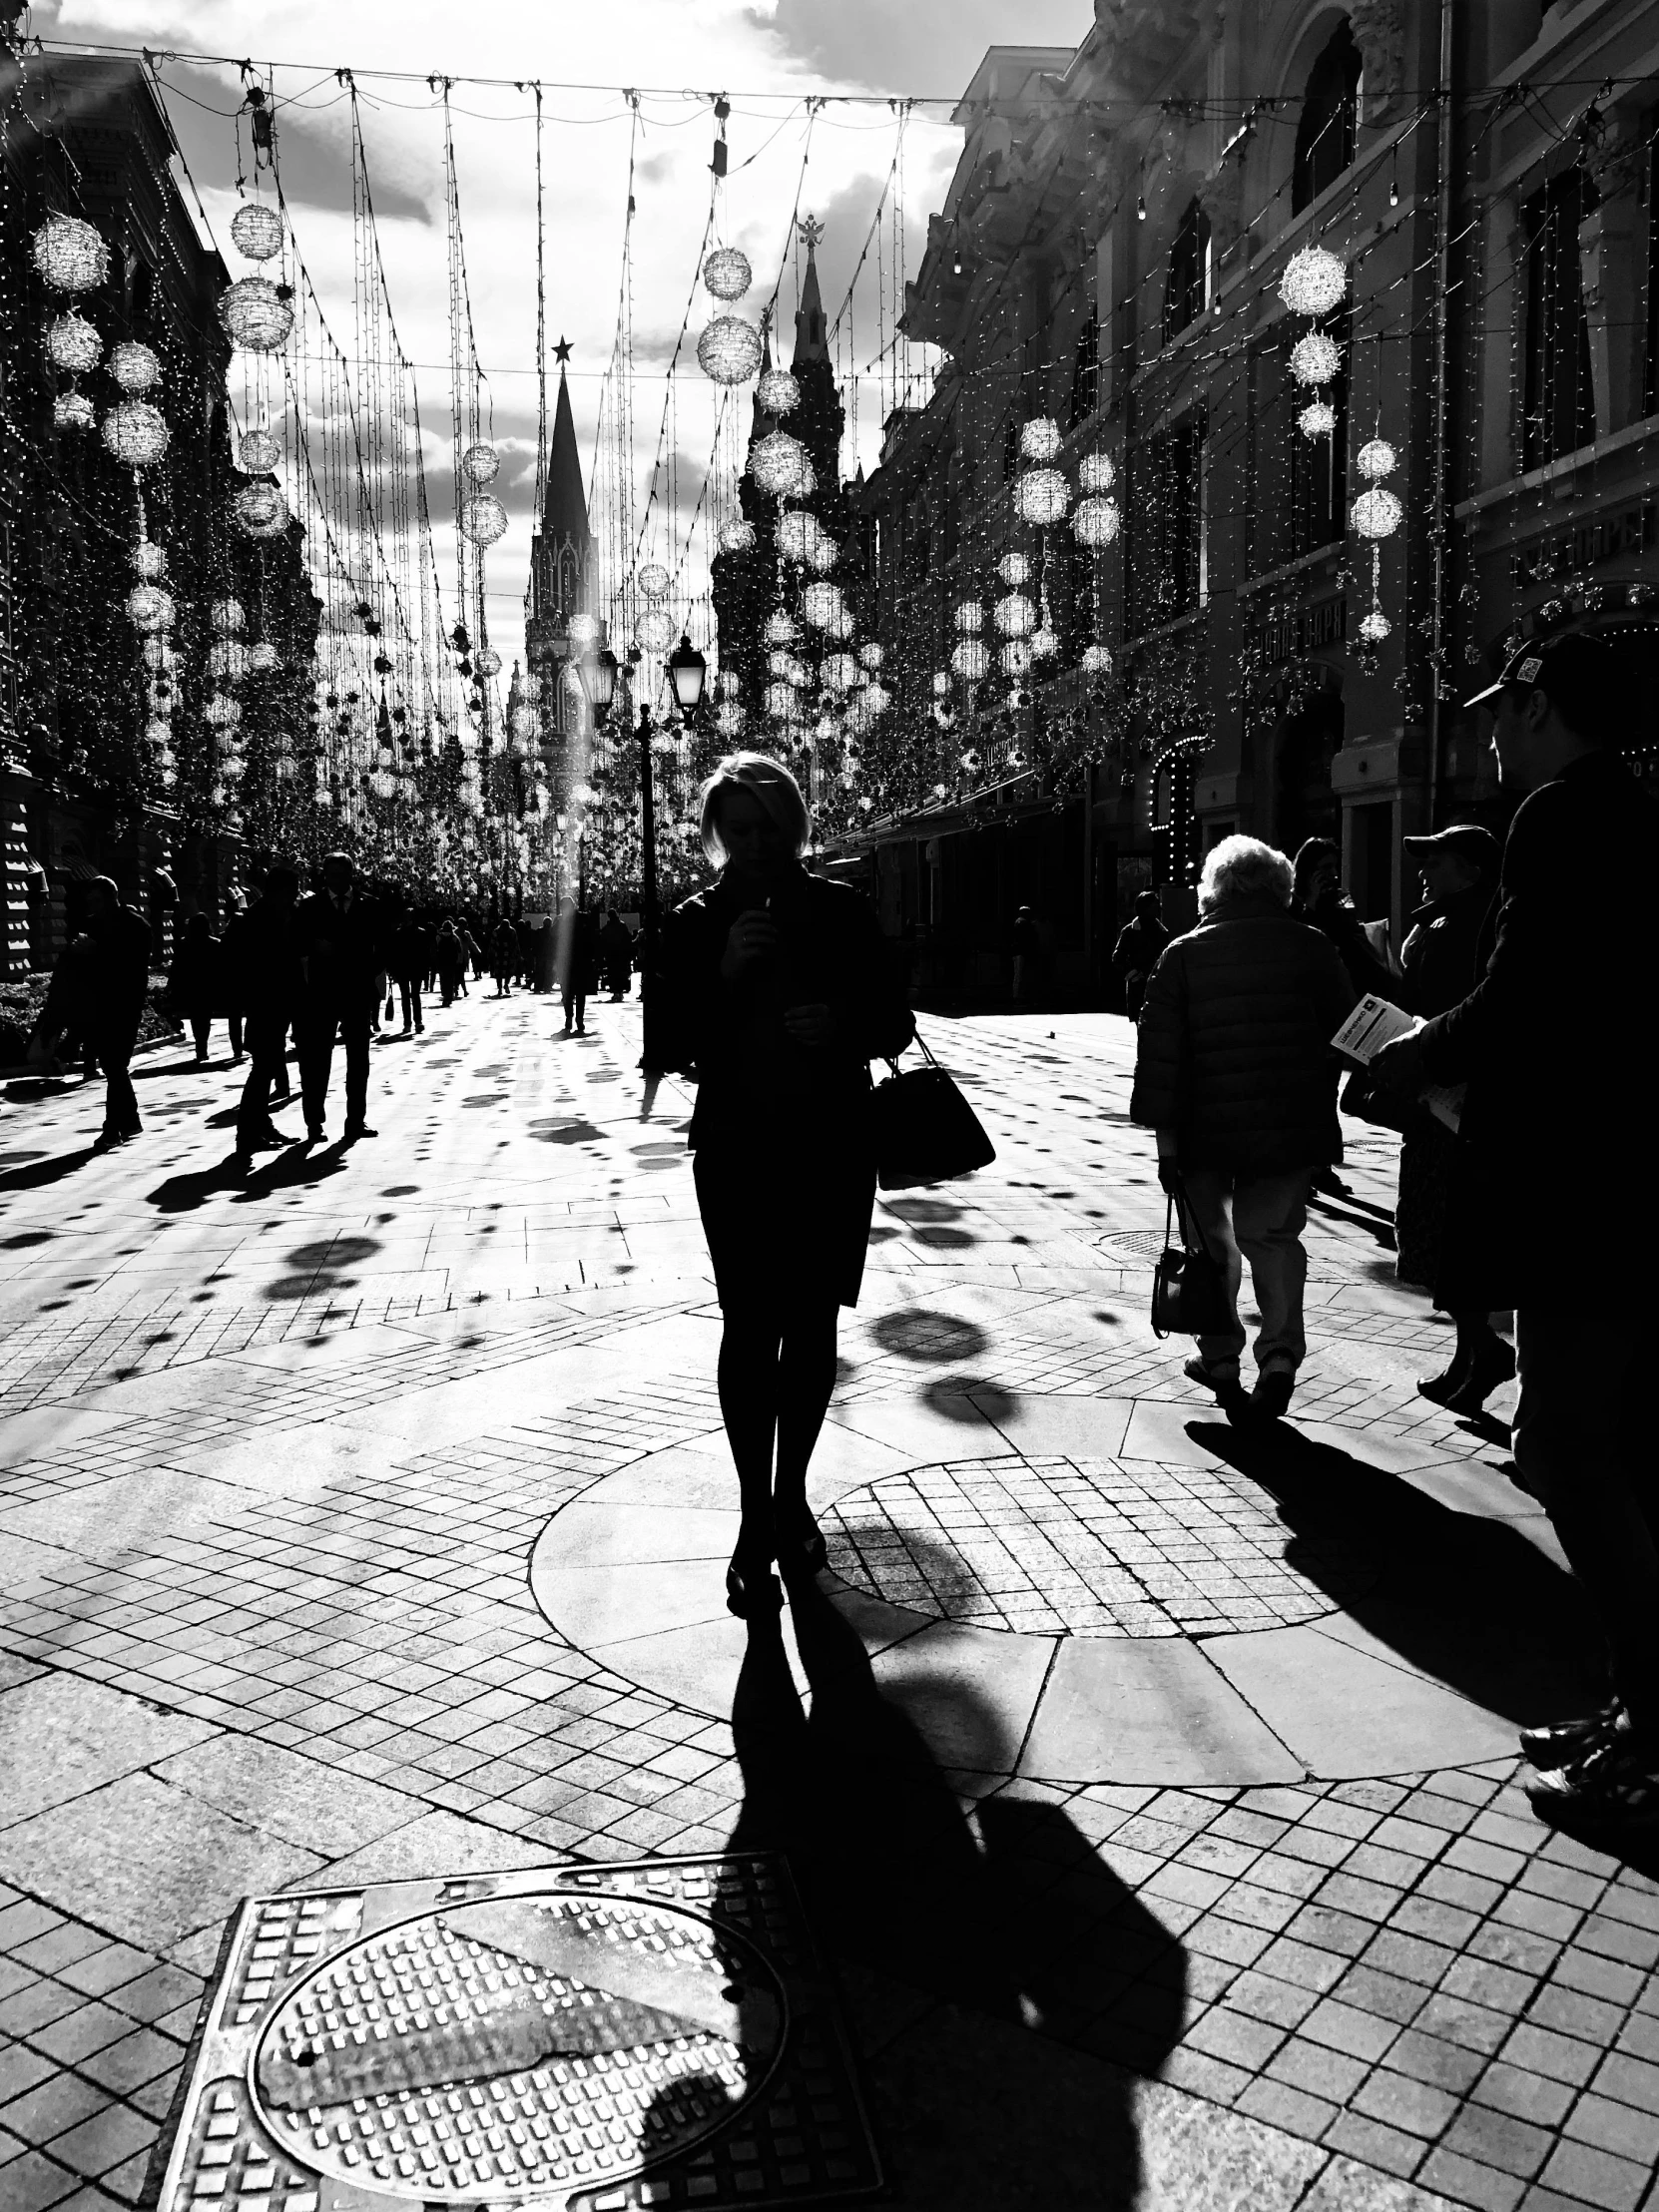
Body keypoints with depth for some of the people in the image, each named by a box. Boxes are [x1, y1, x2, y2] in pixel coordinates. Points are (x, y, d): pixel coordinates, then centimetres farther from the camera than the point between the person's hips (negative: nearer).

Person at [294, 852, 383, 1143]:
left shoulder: (368, 905, 6)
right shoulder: (310, 906, 4)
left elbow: (378, 945, 3)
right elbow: (299, 943, 0)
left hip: (359, 990, 2)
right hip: (322, 991, -1)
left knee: (358, 1057, 6)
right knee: (316, 1057, -3)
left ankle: (356, 1120, 12)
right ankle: (314, 1121, 2)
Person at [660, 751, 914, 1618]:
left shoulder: (842, 910, 2)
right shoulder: (695, 923, 1)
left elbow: (896, 1024, 4)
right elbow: (677, 1047, -5)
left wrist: (841, 1026, -16)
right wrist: (724, 976, -18)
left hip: (832, 1148, 2)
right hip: (737, 1151, -1)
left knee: (812, 1323, 8)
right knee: (752, 1327, -7)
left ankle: (791, 1495, 25)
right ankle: (756, 1520, 3)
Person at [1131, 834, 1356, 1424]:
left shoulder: (1183, 953, -2)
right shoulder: (1311, 945, 0)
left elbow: (1161, 1050, -4)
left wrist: (1165, 1135, 0)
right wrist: (1319, 1106, 17)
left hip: (1207, 1130, 0)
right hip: (1294, 1130, 1)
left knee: (1211, 1238, 15)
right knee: (1273, 1233, 14)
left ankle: (1221, 1360, 20)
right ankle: (1280, 1353, -1)